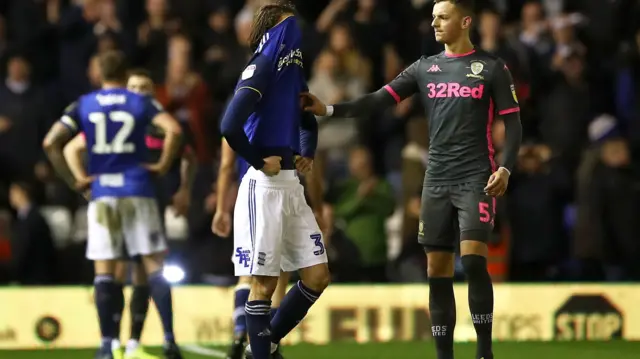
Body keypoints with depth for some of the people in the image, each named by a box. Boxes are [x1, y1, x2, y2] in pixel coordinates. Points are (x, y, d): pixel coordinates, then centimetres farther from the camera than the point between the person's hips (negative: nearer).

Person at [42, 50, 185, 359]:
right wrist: (163, 166, -2)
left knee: (104, 272, 4)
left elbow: (51, 143, -3)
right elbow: (174, 130, -13)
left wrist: (73, 182, 2)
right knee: (153, 266, 2)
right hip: (138, 192, -1)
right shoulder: (141, 103, 5)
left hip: (101, 194, 1)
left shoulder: (83, 105, 8)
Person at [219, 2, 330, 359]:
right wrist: (260, 162, -11)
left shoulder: (292, 73, 14)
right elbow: (230, 127, -23)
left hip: (291, 185, 8)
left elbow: (308, 122, 32)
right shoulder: (260, 70, -10)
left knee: (317, 276, 6)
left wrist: (308, 153, 13)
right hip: (264, 186, -8)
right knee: (264, 284, -4)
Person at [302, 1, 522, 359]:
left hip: (476, 179, -4)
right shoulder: (425, 68, 10)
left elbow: (513, 123, 0)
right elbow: (379, 100, 4)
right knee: (438, 271, 3)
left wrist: (506, 168, -15)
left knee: (474, 260, -17)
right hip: (437, 181, 4)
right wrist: (329, 109, -9)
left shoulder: (491, 68, 0)